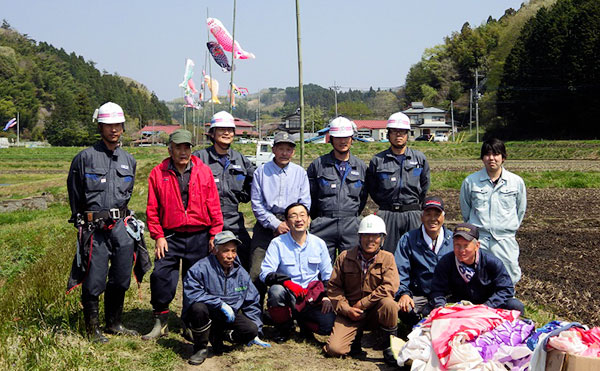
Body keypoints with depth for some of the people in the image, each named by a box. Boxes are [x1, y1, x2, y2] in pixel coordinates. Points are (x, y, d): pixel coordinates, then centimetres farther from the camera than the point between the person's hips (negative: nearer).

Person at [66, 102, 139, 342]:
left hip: (121, 226, 5)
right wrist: (83, 222, 8)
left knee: (121, 279, 10)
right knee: (94, 281, -3)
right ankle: (92, 329, 13)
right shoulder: (85, 158, -3)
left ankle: (114, 324, 26)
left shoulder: (128, 160, 12)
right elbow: (74, 195, 4)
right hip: (94, 228, -5)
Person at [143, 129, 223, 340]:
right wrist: (158, 236, -3)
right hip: (170, 237, 0)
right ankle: (160, 321, 7)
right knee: (161, 276, -9)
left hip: (199, 237, 1)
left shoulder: (204, 172, 3)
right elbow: (152, 209, 3)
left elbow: (214, 205, 4)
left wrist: (214, 234, -1)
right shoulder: (158, 174, 2)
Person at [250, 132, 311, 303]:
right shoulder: (261, 172, 5)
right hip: (265, 226, -1)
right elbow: (256, 204, 0)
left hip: (292, 227, 1)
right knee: (257, 273, -6)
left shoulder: (300, 173, 10)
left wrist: (289, 225, -6)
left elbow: (305, 205, 6)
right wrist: (276, 224, -8)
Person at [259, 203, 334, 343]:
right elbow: (265, 273, -12)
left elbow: (328, 275, 14)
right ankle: (285, 328, -4)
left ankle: (303, 322, 14)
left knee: (329, 325, -23)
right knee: (276, 290, -36)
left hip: (313, 298, 2)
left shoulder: (319, 243, 7)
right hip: (287, 296, -2)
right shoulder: (278, 243, -4)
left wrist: (327, 295, -4)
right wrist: (287, 282, -29)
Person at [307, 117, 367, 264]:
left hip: (351, 226, 2)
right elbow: (309, 195, 9)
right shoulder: (318, 164, 4)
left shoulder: (361, 166, 11)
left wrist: (353, 217, 13)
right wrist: (318, 219, 10)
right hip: (323, 227, -1)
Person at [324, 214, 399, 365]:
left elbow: (390, 287, -16)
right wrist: (346, 308, -10)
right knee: (334, 349, -19)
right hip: (350, 312, 1)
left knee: (389, 303, -36)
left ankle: (390, 346, -12)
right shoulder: (345, 257, 1)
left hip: (376, 310, 0)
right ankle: (356, 335, 16)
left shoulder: (387, 258, -3)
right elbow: (333, 287, 4)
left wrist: (362, 303, -16)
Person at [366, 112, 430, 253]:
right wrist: (384, 205, 7)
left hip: (413, 214, 1)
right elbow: (371, 188, 12)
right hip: (387, 215, -1)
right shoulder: (377, 160, 5)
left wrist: (415, 204, 9)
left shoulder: (420, 158, 8)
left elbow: (425, 185, 15)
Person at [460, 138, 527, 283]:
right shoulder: (470, 181, 2)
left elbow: (521, 209, 16)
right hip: (478, 240, 0)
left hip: (505, 240, 0)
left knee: (510, 278, -5)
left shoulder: (516, 182, 4)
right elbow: (465, 209, 15)